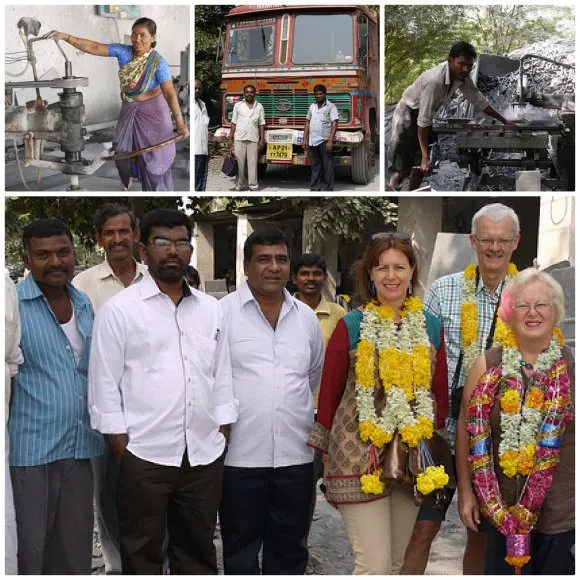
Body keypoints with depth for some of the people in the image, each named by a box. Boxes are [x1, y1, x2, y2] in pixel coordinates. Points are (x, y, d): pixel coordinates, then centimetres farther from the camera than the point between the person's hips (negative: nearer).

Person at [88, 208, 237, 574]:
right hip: (144, 455, -4)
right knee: (142, 555, 8)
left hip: (205, 455, 4)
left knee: (199, 552, 15)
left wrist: (223, 439, 8)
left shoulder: (211, 308, 11)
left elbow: (222, 377, 13)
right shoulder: (119, 309, -2)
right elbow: (104, 385, -4)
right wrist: (122, 452, -7)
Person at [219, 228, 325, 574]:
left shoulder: (306, 317, 10)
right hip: (240, 454, -3)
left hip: (296, 455, 4)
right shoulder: (223, 312, -4)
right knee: (241, 549, 10)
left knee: (289, 549, 15)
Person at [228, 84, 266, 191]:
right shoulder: (238, 105, 7)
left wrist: (262, 139, 1)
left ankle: (253, 186, 2)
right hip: (239, 139, 0)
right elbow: (234, 123, 7)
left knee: (252, 163, -1)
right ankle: (240, 184, 10)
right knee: (239, 163, 1)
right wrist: (230, 138, 2)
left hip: (253, 139, 0)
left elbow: (262, 124, 8)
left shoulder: (259, 106, 9)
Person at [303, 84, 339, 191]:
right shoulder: (312, 106, 16)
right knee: (314, 167, 10)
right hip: (312, 141, 6)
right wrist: (305, 139, 11)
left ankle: (327, 189, 0)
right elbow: (307, 122, 19)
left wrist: (330, 141, -19)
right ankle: (315, 189, 16)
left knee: (327, 167, -3)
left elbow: (334, 123, -10)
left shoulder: (331, 106, -3)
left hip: (324, 141, -6)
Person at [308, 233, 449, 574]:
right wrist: (329, 453, 2)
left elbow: (440, 393, 13)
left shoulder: (430, 327, 6)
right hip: (359, 457, -4)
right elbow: (329, 392, 1)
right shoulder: (351, 326, -4)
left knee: (400, 562, 15)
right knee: (375, 566, -6)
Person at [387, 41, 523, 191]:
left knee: (419, 164, 7)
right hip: (408, 112, -7)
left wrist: (505, 121, 4)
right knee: (402, 167, -10)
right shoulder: (435, 80, -37)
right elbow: (423, 120, -36)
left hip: (427, 113, 7)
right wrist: (426, 157, -35)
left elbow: (479, 101, 2)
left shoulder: (463, 78, -14)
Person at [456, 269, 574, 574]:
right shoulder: (487, 365, -3)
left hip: (562, 512, 0)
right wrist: (465, 491, 4)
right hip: (501, 509, 1)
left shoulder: (571, 366, -4)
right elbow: (467, 429, 3)